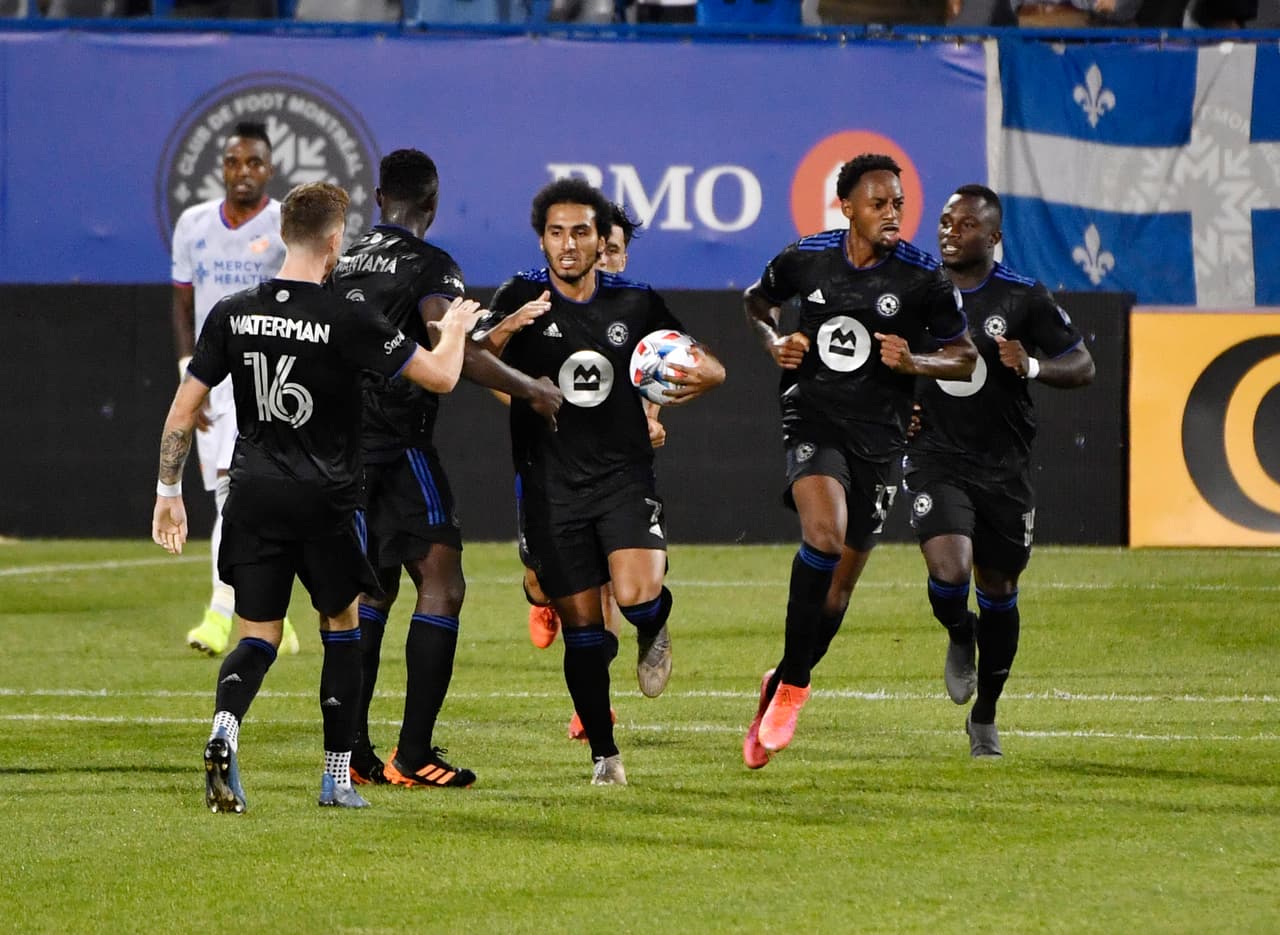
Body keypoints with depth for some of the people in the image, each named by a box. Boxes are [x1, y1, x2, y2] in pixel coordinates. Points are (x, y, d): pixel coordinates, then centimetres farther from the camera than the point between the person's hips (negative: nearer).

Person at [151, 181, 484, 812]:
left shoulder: (233, 314, 1)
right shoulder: (347, 321, -11)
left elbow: (184, 408, 3)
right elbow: (441, 377, -7)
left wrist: (168, 491, 12)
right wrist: (454, 330, 15)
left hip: (253, 498, 3)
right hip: (324, 499, -3)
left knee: (258, 637, 8)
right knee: (341, 628, 17)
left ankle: (224, 728, -23)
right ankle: (337, 777, 18)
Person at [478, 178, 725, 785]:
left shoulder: (634, 303, 4)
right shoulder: (523, 298, -1)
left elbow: (710, 366, 10)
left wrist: (702, 374, -15)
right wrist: (504, 330, -38)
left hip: (624, 475, 0)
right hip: (551, 485, 0)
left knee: (636, 593, -23)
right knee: (582, 629, 2)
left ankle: (654, 630, 13)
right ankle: (604, 754, 16)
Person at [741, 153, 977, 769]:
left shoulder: (923, 277, -5)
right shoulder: (805, 259, -1)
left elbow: (965, 360, 5)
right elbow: (756, 300, 21)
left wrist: (913, 363, -14)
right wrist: (774, 343, 1)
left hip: (879, 436, 1)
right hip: (813, 420, -1)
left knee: (842, 578, 6)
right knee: (824, 537, -28)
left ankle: (783, 685, 29)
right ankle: (792, 685, -15)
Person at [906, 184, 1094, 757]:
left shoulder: (1024, 298, -3)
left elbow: (1082, 366, 0)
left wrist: (1033, 367, -19)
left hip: (1003, 466, 1)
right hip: (935, 458, -1)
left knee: (998, 592, 9)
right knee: (948, 569, -23)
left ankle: (984, 720, 28)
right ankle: (959, 637, 14)